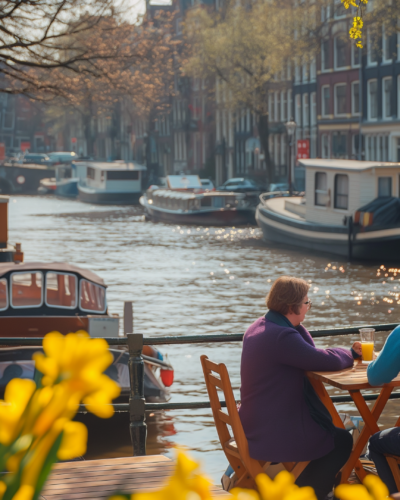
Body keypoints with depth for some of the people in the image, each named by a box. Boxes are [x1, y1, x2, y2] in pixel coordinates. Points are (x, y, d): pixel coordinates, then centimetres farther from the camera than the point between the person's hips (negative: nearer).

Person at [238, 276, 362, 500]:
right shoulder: (282, 336, -26)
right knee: (342, 441, 2)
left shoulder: (258, 327, 7)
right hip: (271, 436, -11)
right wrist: (350, 353, -3)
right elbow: (327, 360, -23)